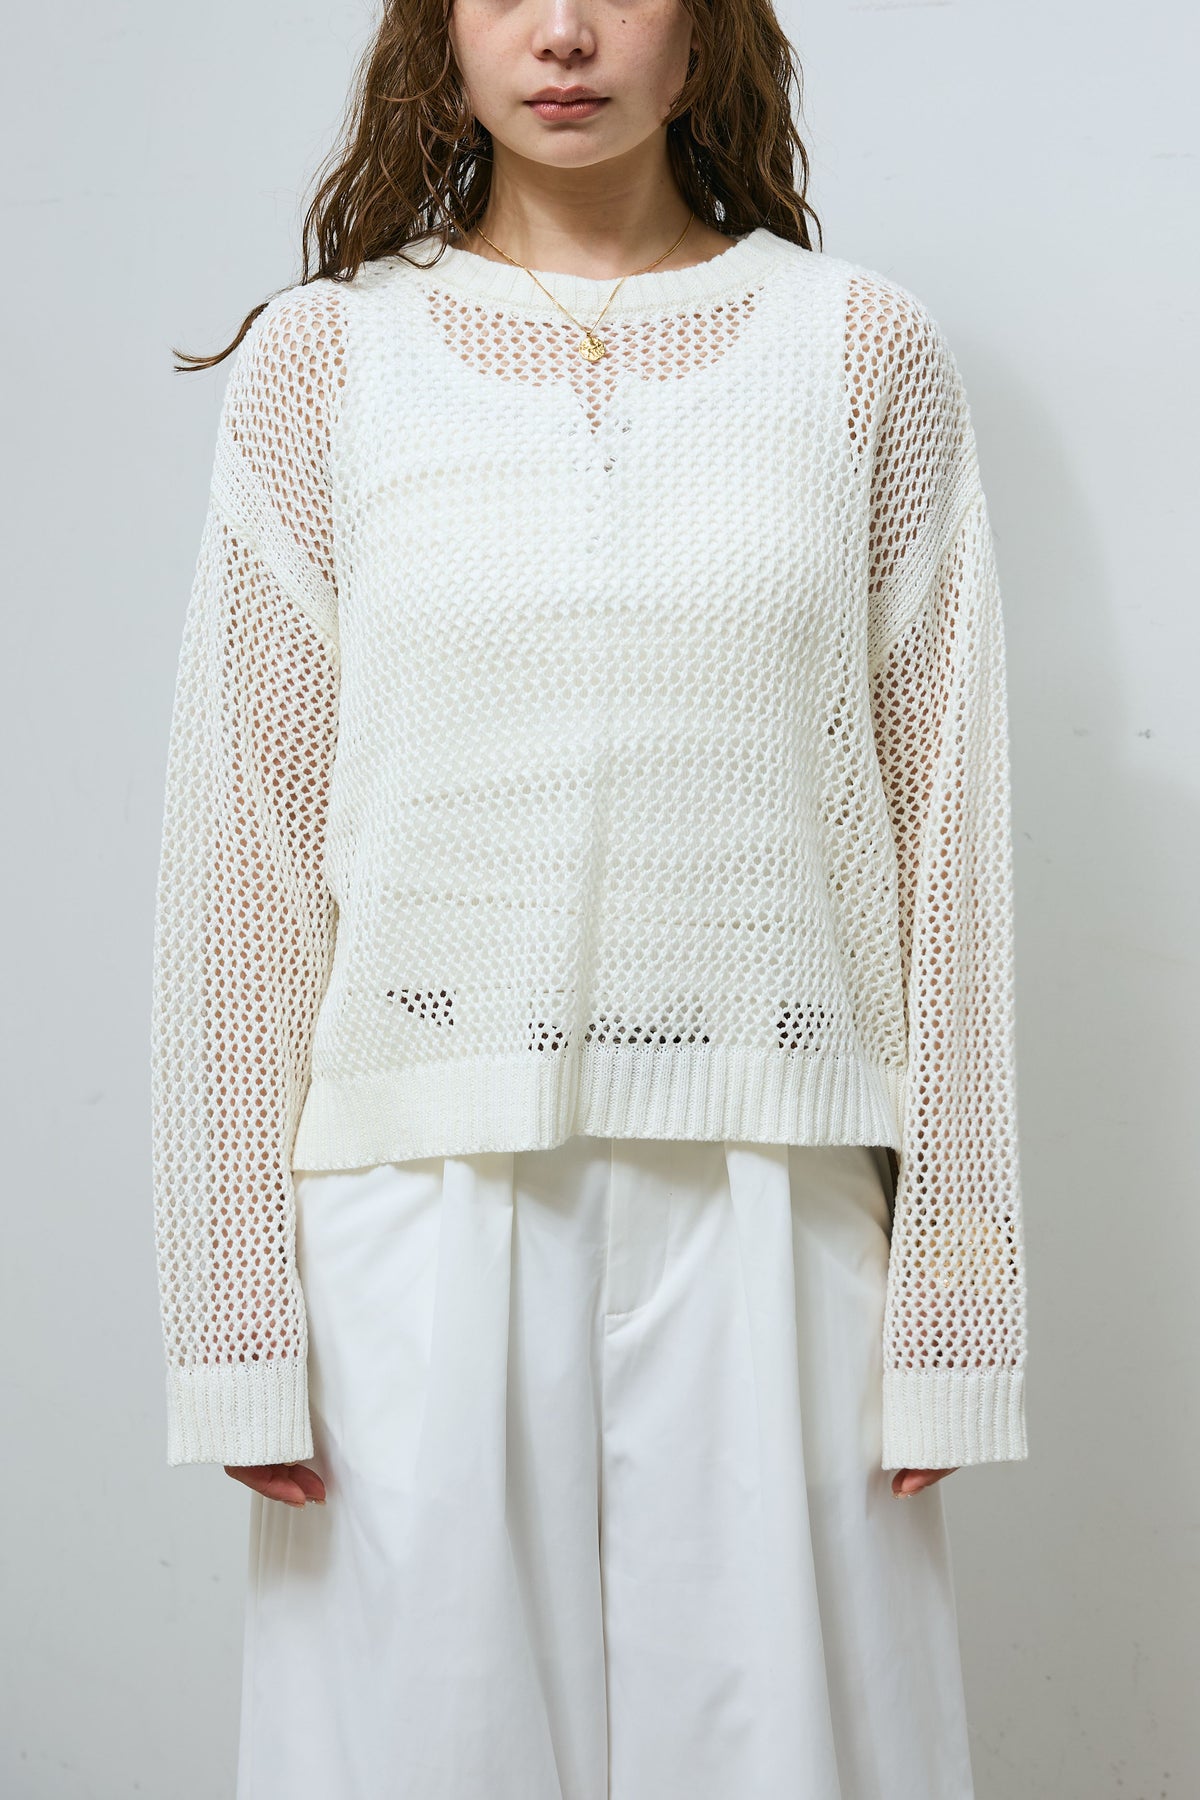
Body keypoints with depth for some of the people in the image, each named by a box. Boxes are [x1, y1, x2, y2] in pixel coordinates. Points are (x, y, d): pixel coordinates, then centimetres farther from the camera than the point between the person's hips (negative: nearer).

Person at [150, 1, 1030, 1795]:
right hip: (429, 1193, 0)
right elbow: (247, 853, 2)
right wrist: (237, 1318, -1)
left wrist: (954, 1303, -1)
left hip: (768, 1211, 0)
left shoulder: (866, 351, 5)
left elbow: (943, 838, 3)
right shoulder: (324, 359, 5)